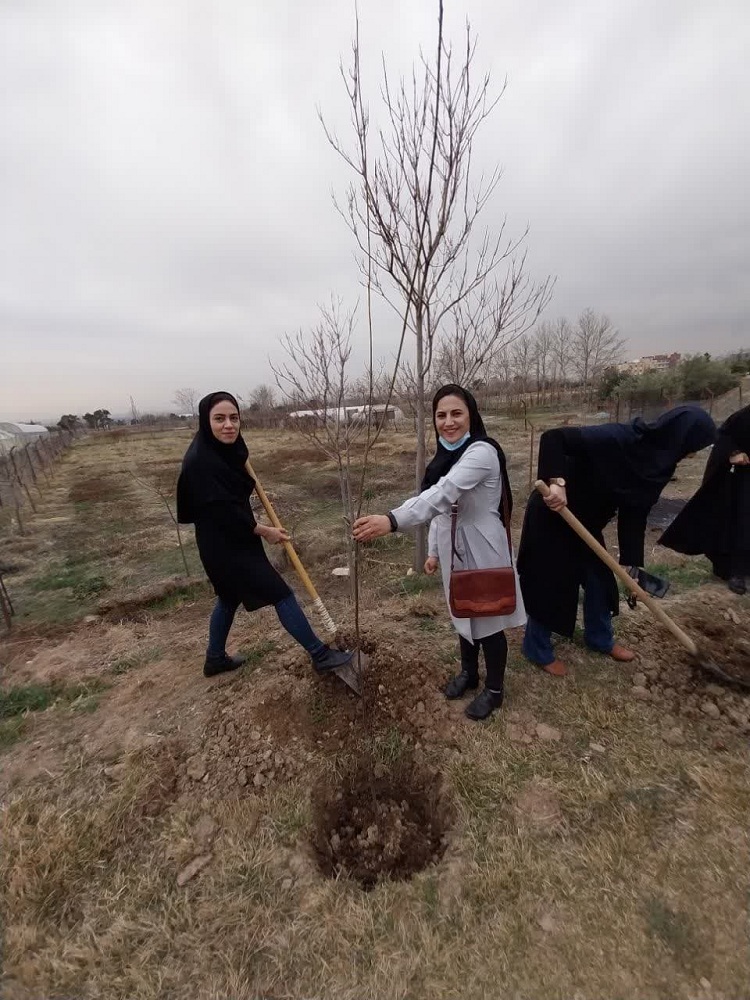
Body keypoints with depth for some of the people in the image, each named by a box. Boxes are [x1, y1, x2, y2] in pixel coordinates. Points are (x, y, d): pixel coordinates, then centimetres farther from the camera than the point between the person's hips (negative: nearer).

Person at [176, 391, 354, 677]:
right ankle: (320, 654, 10)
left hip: (233, 539, 10)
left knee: (230, 598, 24)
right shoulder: (201, 461, -25)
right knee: (281, 595, -3)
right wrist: (264, 531, -15)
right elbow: (224, 511, -24)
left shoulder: (226, 450, 2)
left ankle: (215, 659, 43)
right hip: (225, 545, -10)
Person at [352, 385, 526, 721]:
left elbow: (443, 494, -38)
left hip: (481, 551, -7)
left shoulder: (482, 451, -22)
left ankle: (494, 689, 34)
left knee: (487, 620, 10)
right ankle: (468, 673, 46)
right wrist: (434, 550, 10)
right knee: (463, 615, 23)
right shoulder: (445, 456, 6)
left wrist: (392, 521, -49)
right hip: (453, 550, 8)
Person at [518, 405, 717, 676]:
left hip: (586, 522, 9)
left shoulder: (658, 464, -2)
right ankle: (538, 650, 24)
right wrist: (557, 482, -42)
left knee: (599, 580, 19)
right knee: (550, 585, 3)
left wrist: (633, 564, 1)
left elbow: (634, 514, 2)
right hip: (552, 516, -8)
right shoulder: (614, 439, -28)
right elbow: (552, 437, -31)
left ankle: (600, 638, 44)